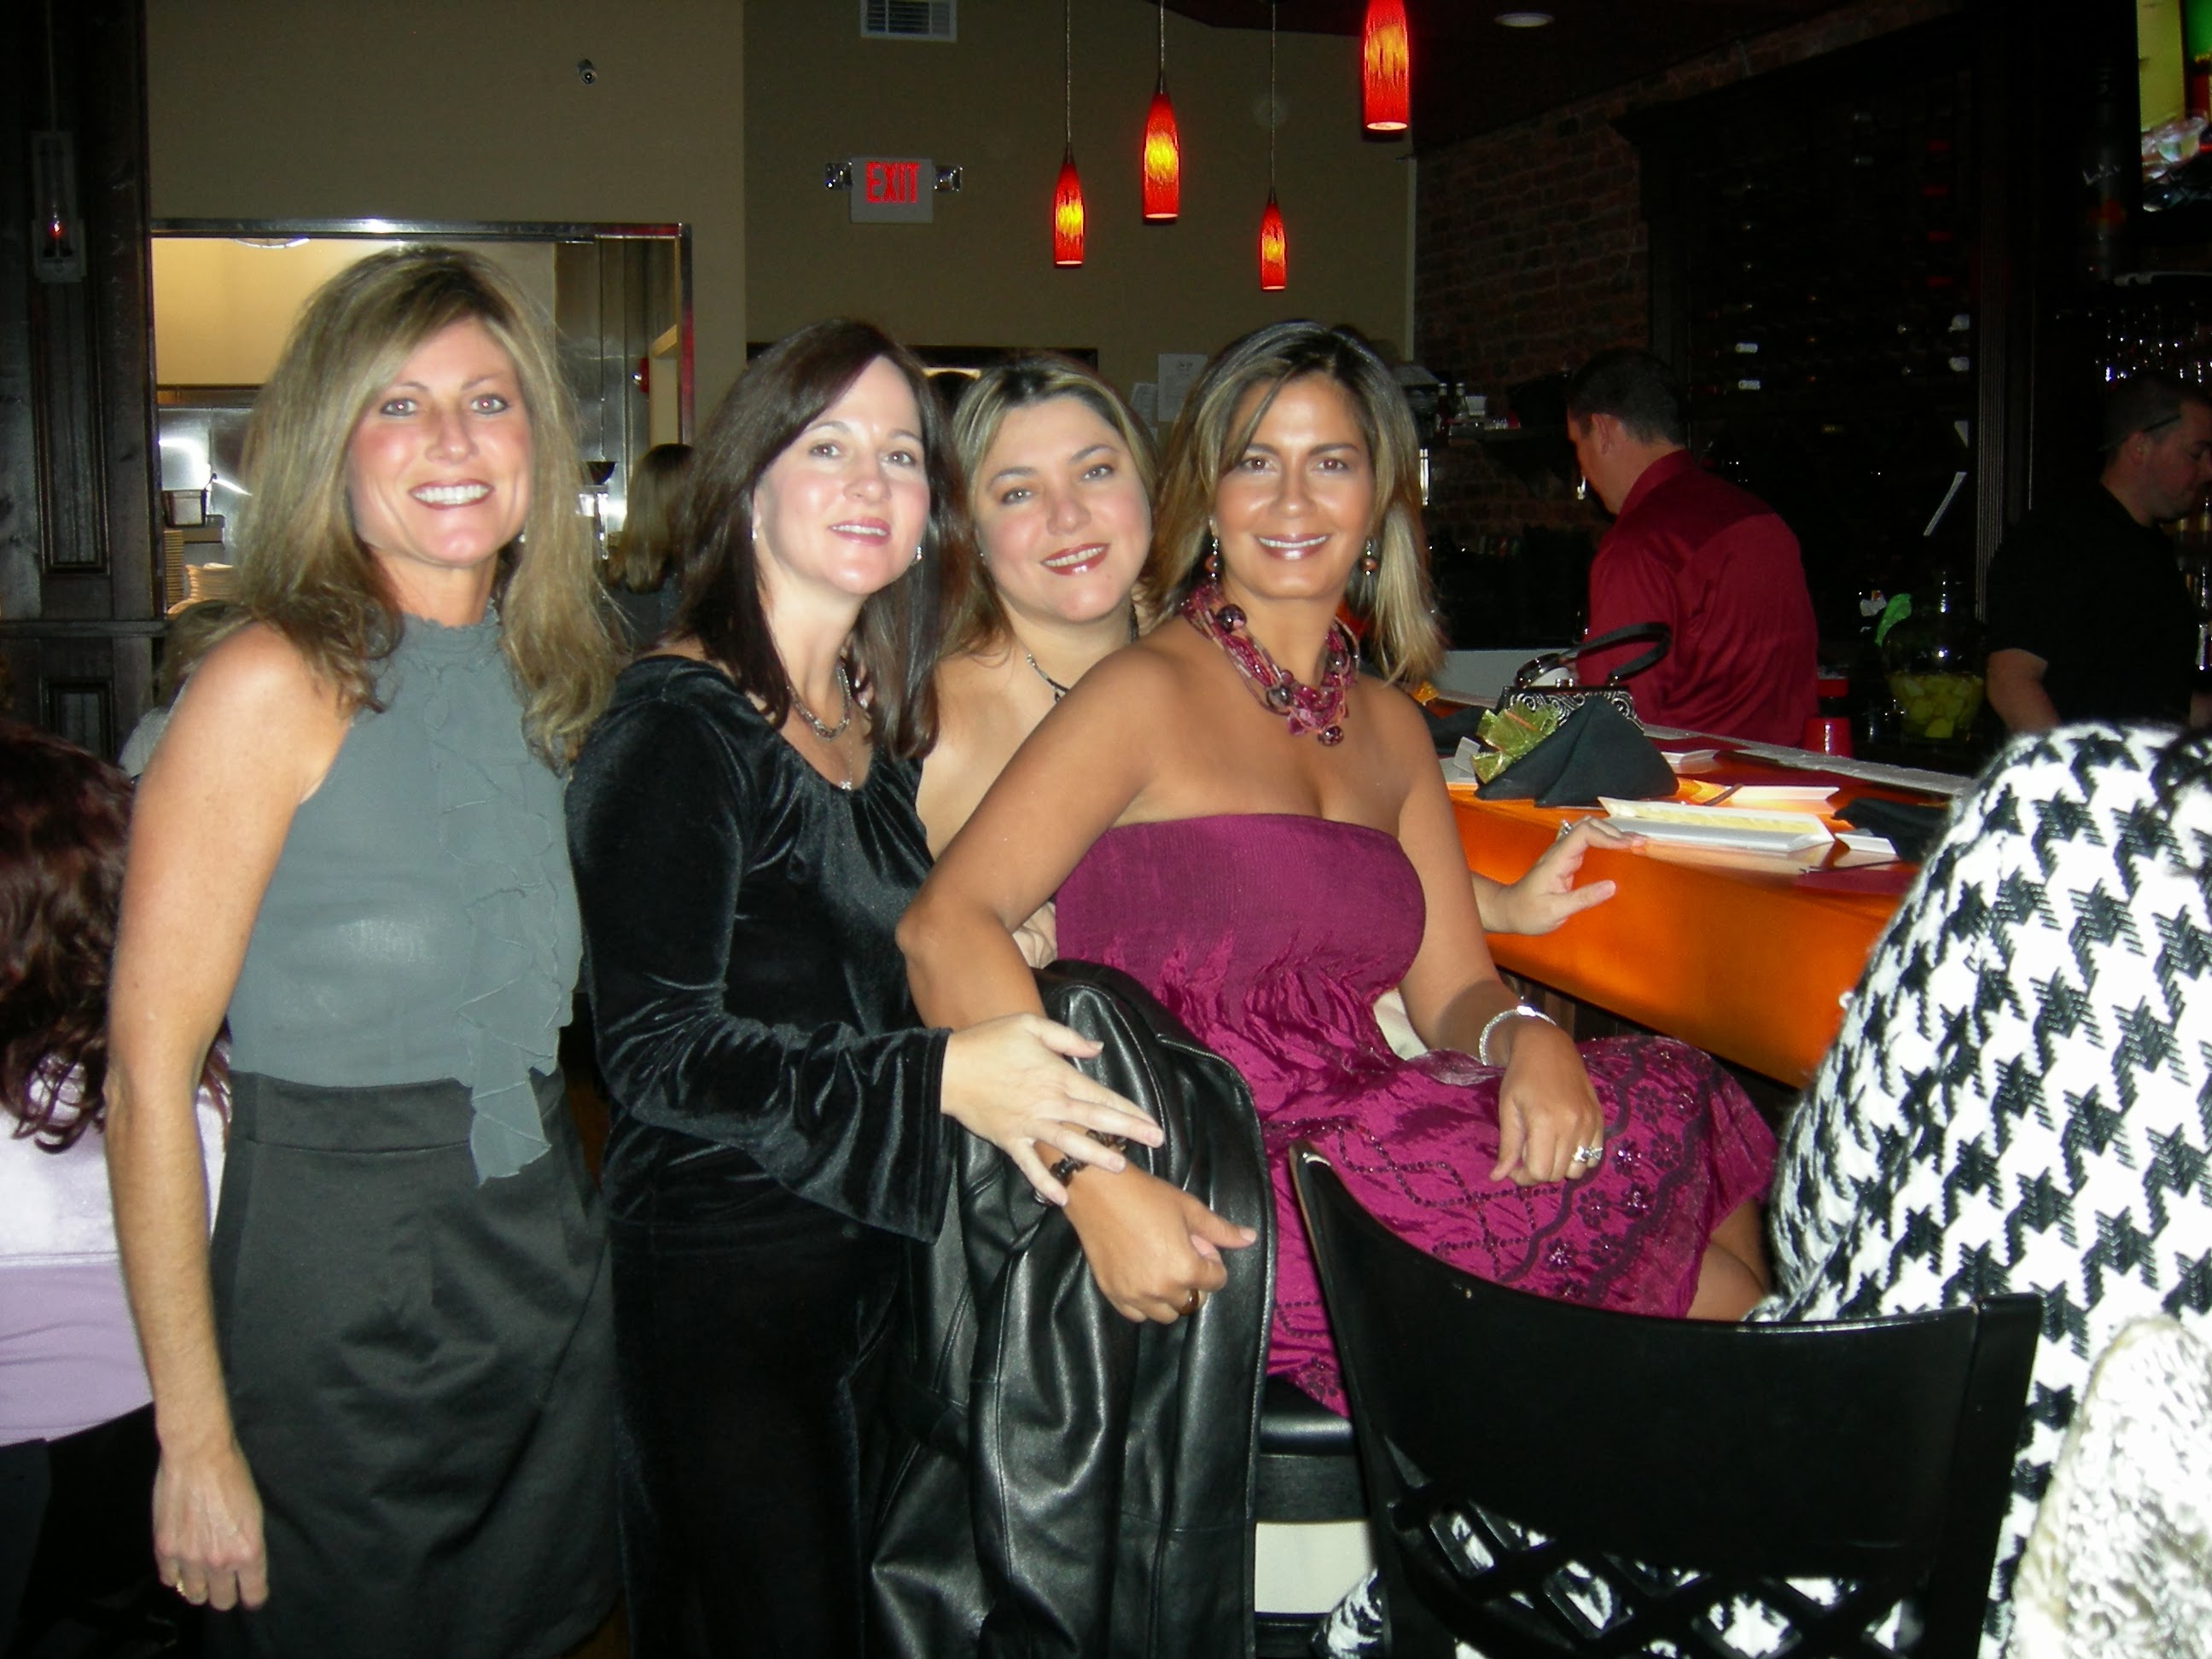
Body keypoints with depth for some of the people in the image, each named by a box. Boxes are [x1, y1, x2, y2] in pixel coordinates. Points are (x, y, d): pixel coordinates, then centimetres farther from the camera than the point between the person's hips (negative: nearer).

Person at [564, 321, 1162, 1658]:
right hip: (718, 1282, -8)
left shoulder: (876, 720, 11)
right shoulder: (681, 727, -14)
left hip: (866, 1268, 8)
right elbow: (655, 1052, -19)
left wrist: (1004, 1057, 6)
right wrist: (935, 1079, -23)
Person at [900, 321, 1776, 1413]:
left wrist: (1528, 1037, -11)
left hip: (1362, 1150, 7)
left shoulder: (1389, 728, 17)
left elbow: (1453, 990, 14)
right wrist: (1099, 1182, -26)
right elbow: (944, 928, -15)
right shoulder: (1148, 690, -4)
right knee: (1662, 1114, -17)